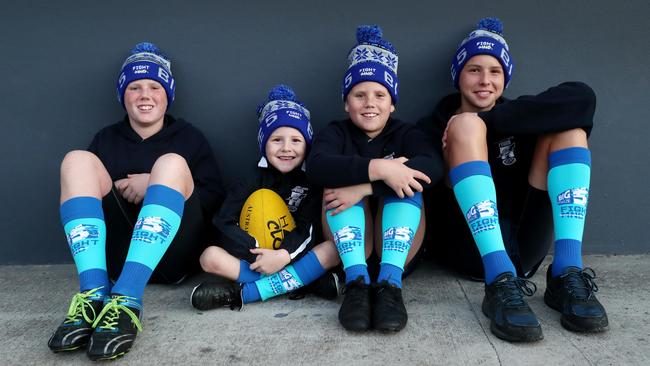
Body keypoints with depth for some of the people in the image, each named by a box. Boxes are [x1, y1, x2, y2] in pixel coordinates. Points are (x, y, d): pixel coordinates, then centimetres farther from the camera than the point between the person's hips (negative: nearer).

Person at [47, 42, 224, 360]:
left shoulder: (189, 137, 14)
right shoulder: (106, 139, 20)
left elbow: (215, 200, 3)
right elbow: (82, 190, 14)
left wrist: (157, 186, -10)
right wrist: (116, 190, -7)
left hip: (172, 254, -2)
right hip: (117, 253, 2)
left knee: (172, 163, -24)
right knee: (78, 160, -13)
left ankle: (126, 301, -40)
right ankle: (94, 296, -33)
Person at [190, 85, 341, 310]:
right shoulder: (256, 180, 5)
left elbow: (307, 229, -9)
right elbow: (224, 221, -7)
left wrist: (282, 255, -27)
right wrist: (257, 251, -20)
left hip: (296, 260, 0)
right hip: (255, 261, 1)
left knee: (334, 249, -27)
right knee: (210, 257, -23)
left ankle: (243, 293, -29)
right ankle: (307, 281, -26)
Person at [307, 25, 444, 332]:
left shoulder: (405, 134, 7)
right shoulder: (336, 133, 6)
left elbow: (433, 166, -19)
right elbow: (316, 166, -20)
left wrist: (365, 187, -29)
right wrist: (378, 168, -33)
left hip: (398, 251, 0)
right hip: (349, 251, 0)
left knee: (405, 179, -20)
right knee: (340, 179, -20)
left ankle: (390, 282, -34)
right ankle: (355, 280, -33)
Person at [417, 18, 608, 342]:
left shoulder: (516, 115, 16)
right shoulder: (435, 127, 11)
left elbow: (582, 98, -8)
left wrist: (486, 121, -15)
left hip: (525, 246, 3)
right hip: (470, 249, -2)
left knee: (566, 122, -7)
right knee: (466, 125, -19)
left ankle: (566, 275, -21)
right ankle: (501, 283, -34)